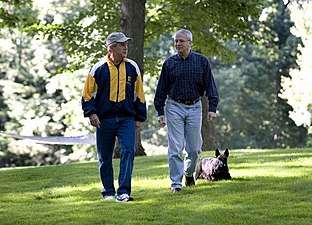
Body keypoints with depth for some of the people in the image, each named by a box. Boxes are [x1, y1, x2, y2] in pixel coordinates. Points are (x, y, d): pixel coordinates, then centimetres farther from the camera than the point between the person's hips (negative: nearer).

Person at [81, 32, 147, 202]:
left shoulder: (132, 67, 7)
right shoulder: (98, 68, -1)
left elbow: (139, 94, 14)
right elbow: (88, 94, 4)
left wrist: (139, 118, 12)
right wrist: (91, 113, -9)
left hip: (127, 118, 1)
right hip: (104, 119, -1)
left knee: (128, 151, -15)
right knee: (105, 157, 7)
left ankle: (123, 192, -15)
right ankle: (108, 192, 21)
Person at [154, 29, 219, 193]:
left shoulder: (201, 61, 2)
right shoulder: (169, 63, 2)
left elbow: (210, 85, 3)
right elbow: (161, 89, 6)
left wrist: (212, 108, -6)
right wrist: (160, 112, 3)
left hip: (194, 107, 1)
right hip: (174, 107, -1)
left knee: (194, 147, 5)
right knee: (175, 147, -6)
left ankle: (189, 172, 33)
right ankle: (176, 183, -2)